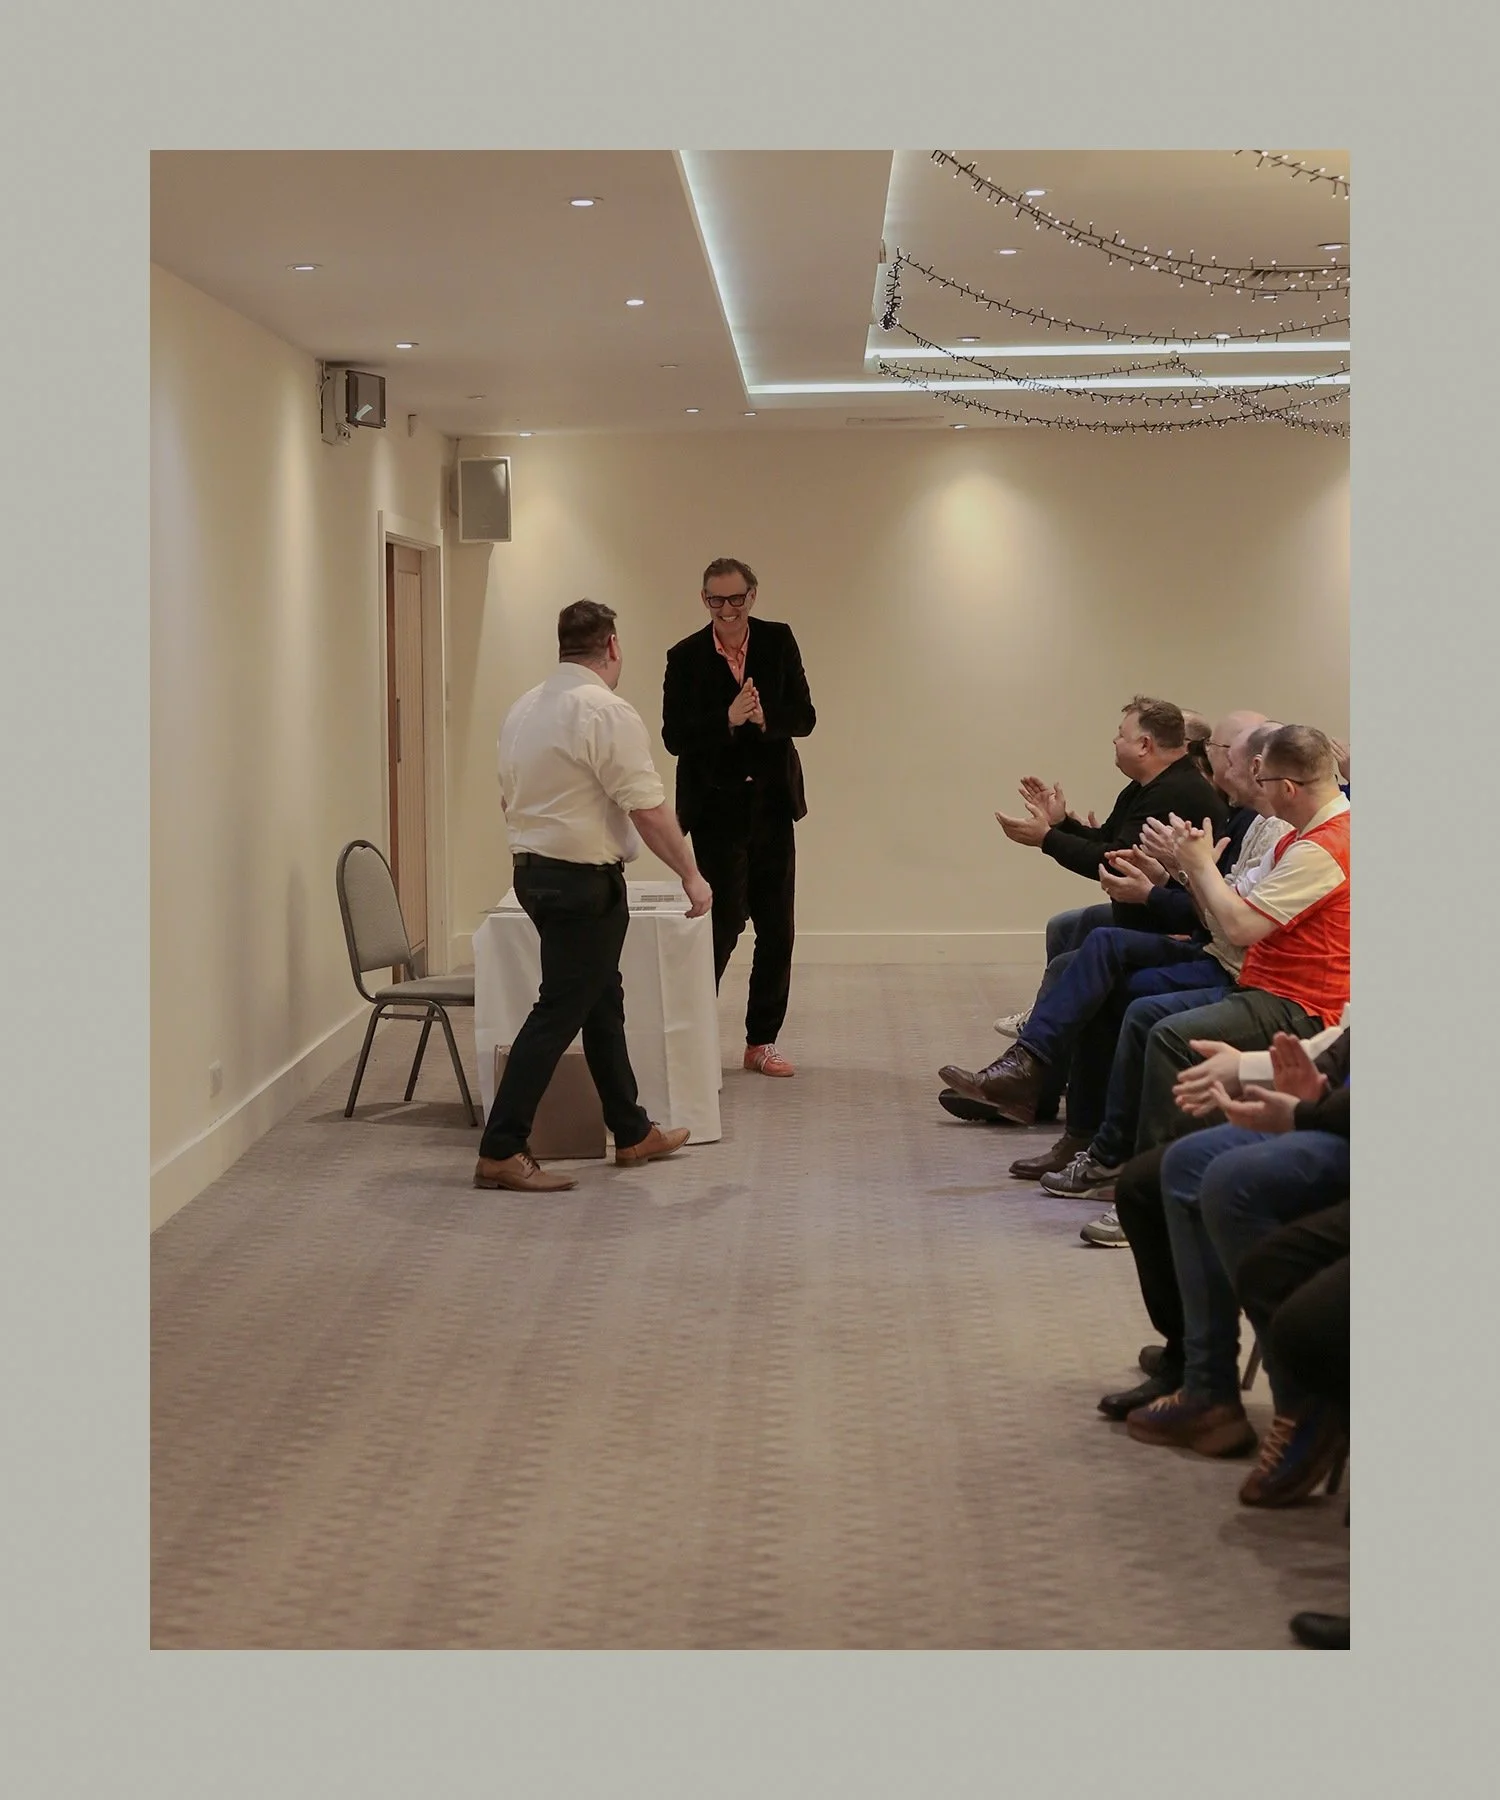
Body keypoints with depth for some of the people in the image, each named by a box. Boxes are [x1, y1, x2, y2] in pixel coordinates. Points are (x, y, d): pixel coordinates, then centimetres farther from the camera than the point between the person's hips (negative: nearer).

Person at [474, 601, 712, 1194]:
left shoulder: (524, 708, 10)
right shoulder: (608, 712, -16)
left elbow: (509, 799, 18)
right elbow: (648, 810, -18)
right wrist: (691, 876, -8)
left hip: (534, 870, 9)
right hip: (585, 882, -9)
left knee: (601, 1004, 18)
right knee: (558, 1013, -6)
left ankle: (632, 1133, 28)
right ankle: (500, 1151, -5)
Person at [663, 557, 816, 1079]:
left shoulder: (778, 642, 3)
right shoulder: (685, 657, -3)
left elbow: (804, 717, 0)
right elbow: (673, 737, -8)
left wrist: (766, 718, -20)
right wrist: (727, 719, -23)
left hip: (771, 805, 3)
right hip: (717, 810, -3)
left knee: (777, 928, 7)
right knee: (724, 922, -7)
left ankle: (761, 1042, 18)